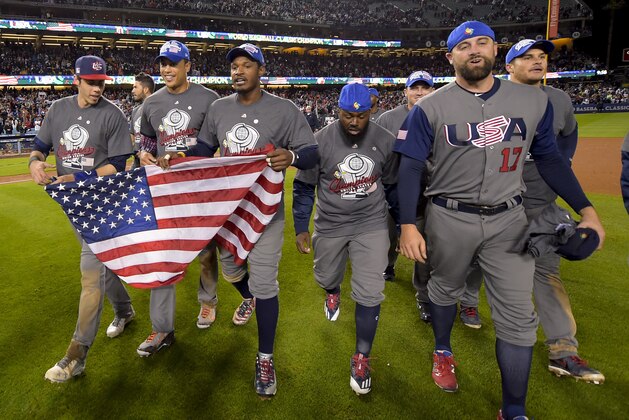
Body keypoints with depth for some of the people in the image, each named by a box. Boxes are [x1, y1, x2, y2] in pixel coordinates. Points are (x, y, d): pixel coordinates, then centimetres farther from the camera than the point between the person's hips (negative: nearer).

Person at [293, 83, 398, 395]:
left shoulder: (385, 141, -8)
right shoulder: (320, 141, -14)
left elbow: (392, 184, 5)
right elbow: (303, 187, -4)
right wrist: (301, 229, -4)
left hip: (371, 225, 0)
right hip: (329, 225, 0)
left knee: (369, 292, -3)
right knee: (325, 277, 20)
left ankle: (361, 358, 15)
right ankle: (333, 292, 61)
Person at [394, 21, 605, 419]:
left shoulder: (534, 101, 2)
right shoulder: (430, 107, -6)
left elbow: (550, 159, 10)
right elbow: (411, 168, -7)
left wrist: (586, 208, 2)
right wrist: (408, 225, -15)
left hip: (508, 220, 2)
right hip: (449, 219, -1)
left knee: (519, 317, 3)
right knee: (445, 290, 18)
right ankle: (443, 352, 48)